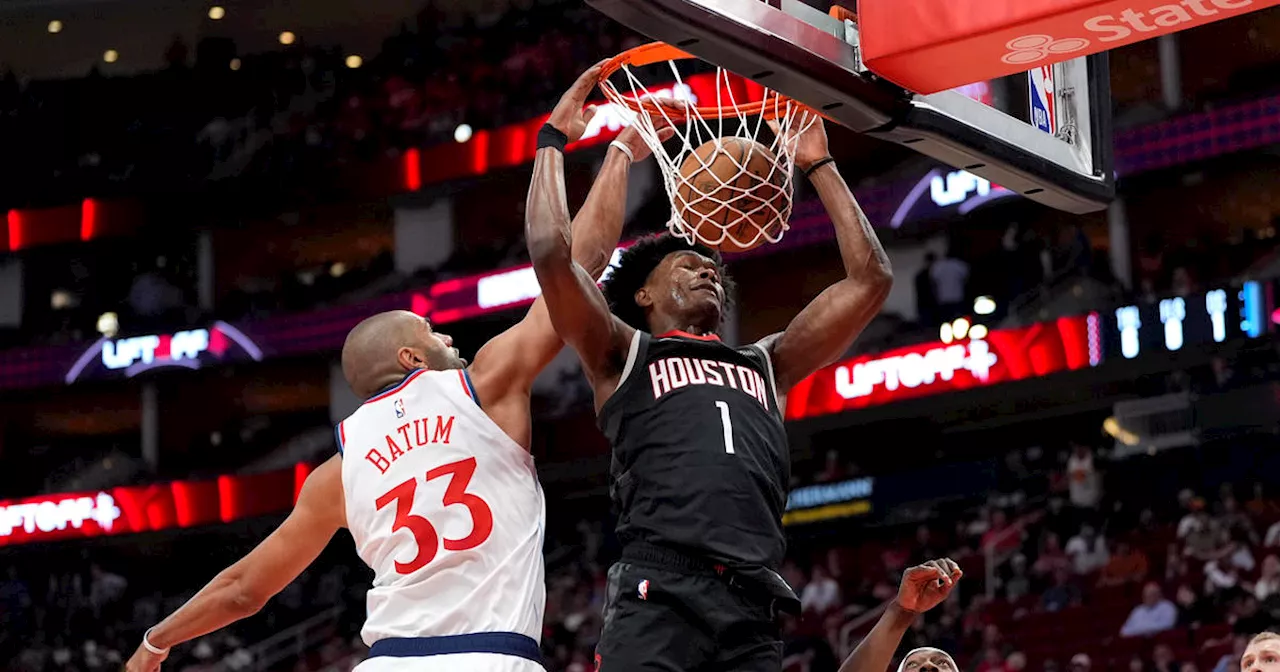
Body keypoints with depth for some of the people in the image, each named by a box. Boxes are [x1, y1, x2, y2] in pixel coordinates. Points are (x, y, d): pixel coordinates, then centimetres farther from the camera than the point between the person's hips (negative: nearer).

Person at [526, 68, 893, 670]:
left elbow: (869, 279, 30)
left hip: (753, 611, 5)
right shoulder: (623, 354, 20)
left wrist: (817, 166, 33)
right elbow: (550, 250, 4)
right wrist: (553, 139, 17)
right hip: (659, 596, -4)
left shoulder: (766, 365, 32)